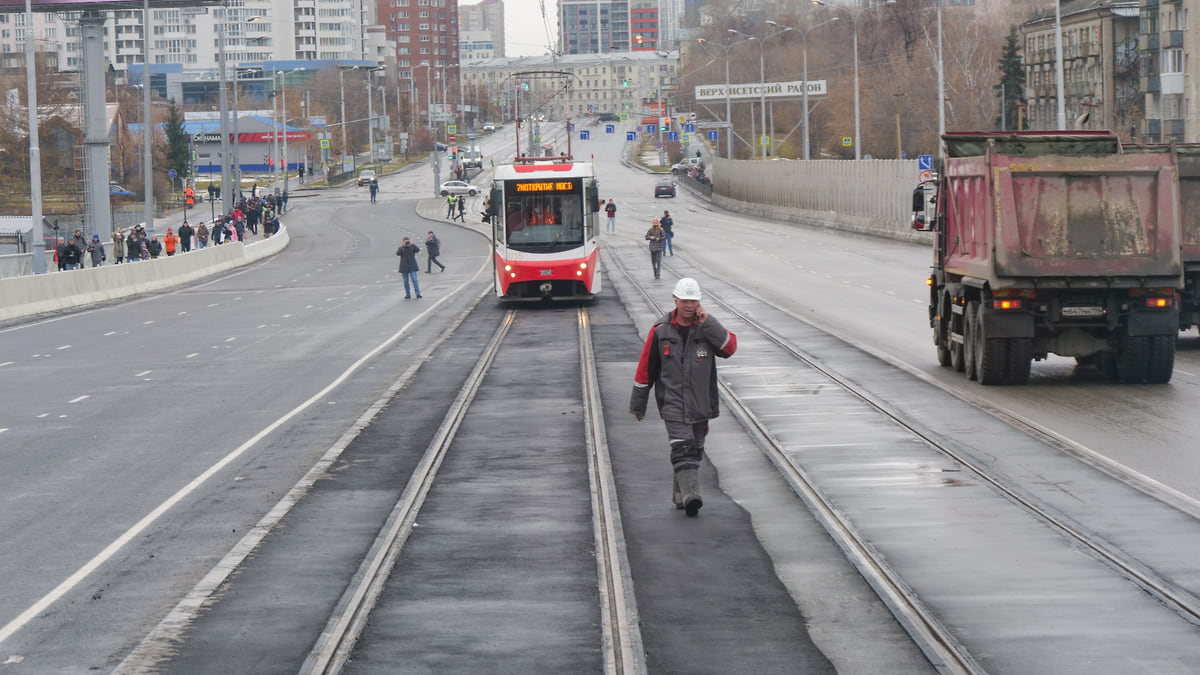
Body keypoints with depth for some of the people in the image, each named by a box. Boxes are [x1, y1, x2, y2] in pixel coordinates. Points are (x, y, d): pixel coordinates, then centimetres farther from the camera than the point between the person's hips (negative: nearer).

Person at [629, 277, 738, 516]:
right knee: (683, 448, -17)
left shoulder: (707, 328, 2)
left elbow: (730, 348, -14)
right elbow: (646, 368, 6)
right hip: (672, 403, -3)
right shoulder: (661, 331, -1)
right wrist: (638, 403, 10)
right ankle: (690, 495, -25)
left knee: (694, 451, 11)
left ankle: (680, 494, 27)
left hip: (700, 404, 3)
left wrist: (708, 323, -20)